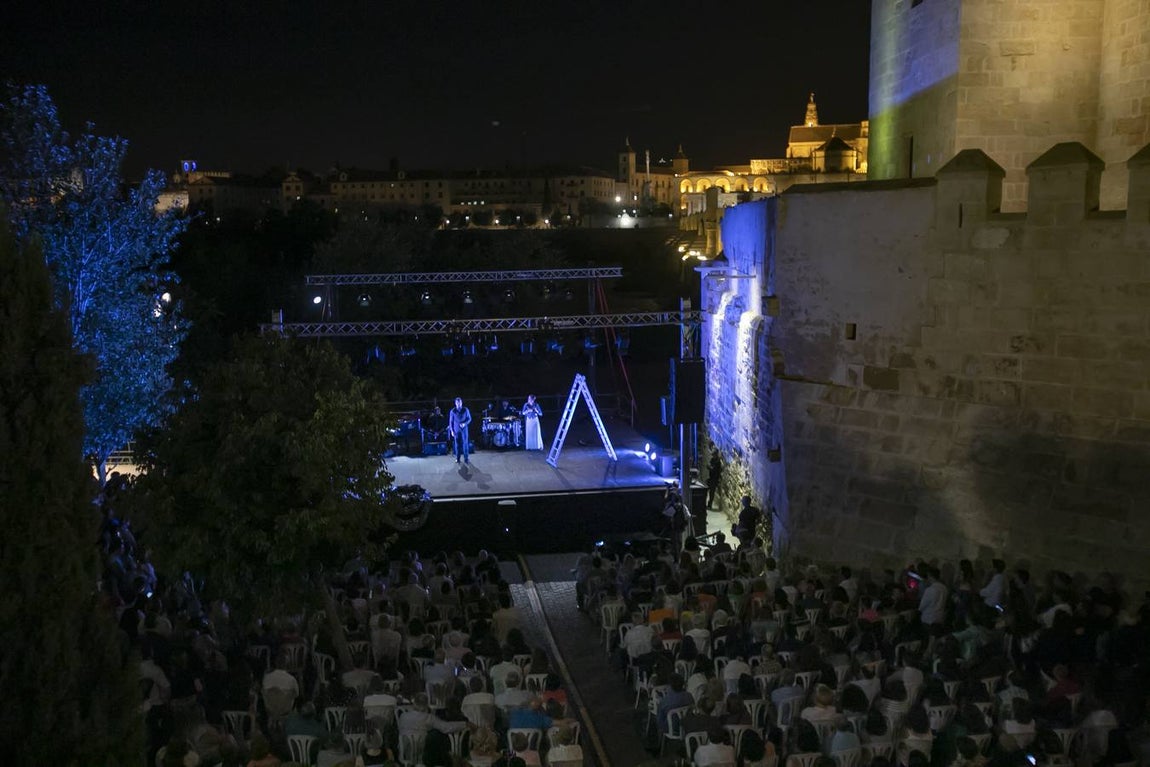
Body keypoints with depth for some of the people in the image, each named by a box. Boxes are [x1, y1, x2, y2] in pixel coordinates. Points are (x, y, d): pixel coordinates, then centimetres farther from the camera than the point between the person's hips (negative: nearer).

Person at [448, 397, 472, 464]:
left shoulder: (466, 410, 2)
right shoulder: (453, 411, 2)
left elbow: (469, 419, 6)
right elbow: (450, 421, 6)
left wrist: (465, 423, -13)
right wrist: (451, 430, 0)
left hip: (464, 429, 0)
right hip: (456, 430, 0)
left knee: (465, 444, -3)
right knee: (457, 444, 3)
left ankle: (466, 459, 2)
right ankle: (457, 458, 13)